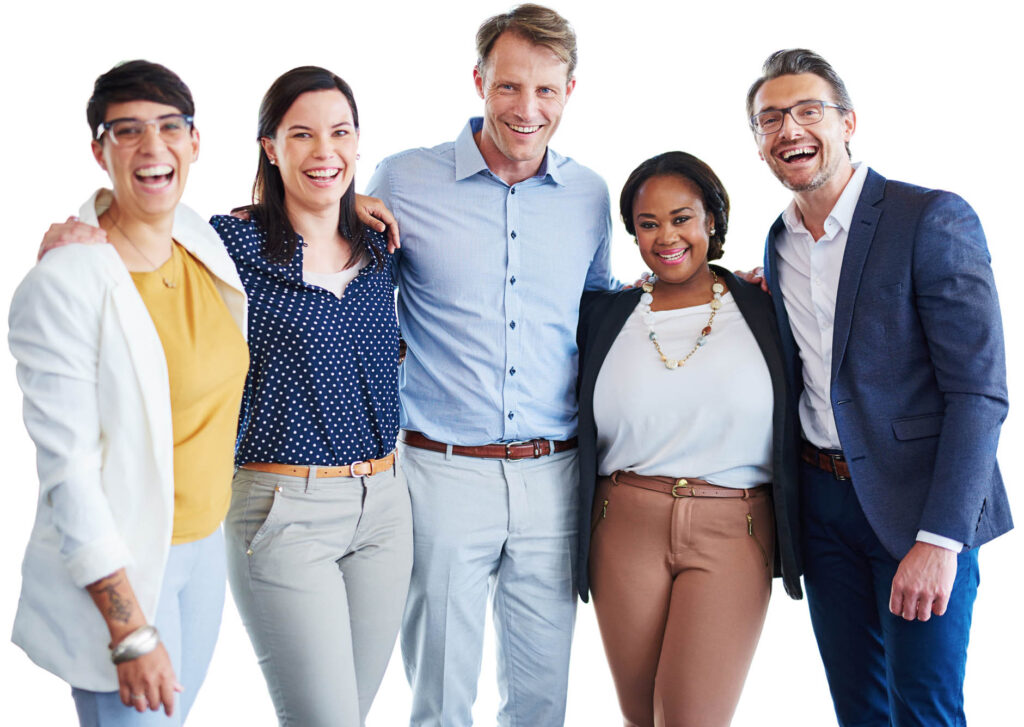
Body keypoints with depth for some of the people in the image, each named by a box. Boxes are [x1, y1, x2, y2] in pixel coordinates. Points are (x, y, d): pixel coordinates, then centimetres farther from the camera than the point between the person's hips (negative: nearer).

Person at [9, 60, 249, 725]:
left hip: (204, 546, 7)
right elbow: (68, 470, -20)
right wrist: (130, 631, -21)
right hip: (116, 566, -7)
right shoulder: (63, 284, -19)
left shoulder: (196, 235, 1)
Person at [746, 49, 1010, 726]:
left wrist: (939, 538, -22)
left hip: (920, 502, -6)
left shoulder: (935, 220, -12)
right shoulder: (779, 243, 9)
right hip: (823, 503, 6)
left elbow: (979, 390, -16)